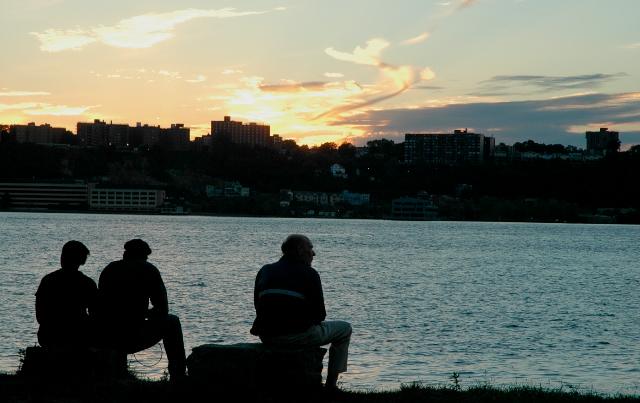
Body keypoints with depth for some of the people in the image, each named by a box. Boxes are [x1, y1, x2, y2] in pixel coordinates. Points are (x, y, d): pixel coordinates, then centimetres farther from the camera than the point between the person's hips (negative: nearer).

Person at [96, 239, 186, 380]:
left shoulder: (109, 269, 13)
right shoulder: (149, 270, 3)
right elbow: (163, 310, 5)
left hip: (106, 340, 4)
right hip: (134, 341, -4)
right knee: (172, 322, 21)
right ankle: (178, 377, 21)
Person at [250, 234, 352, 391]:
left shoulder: (265, 271, 12)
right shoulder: (309, 274, -4)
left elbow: (258, 307, 15)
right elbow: (320, 314, -5)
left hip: (267, 337, 6)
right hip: (299, 336, -6)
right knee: (344, 329, 18)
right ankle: (331, 384, 15)